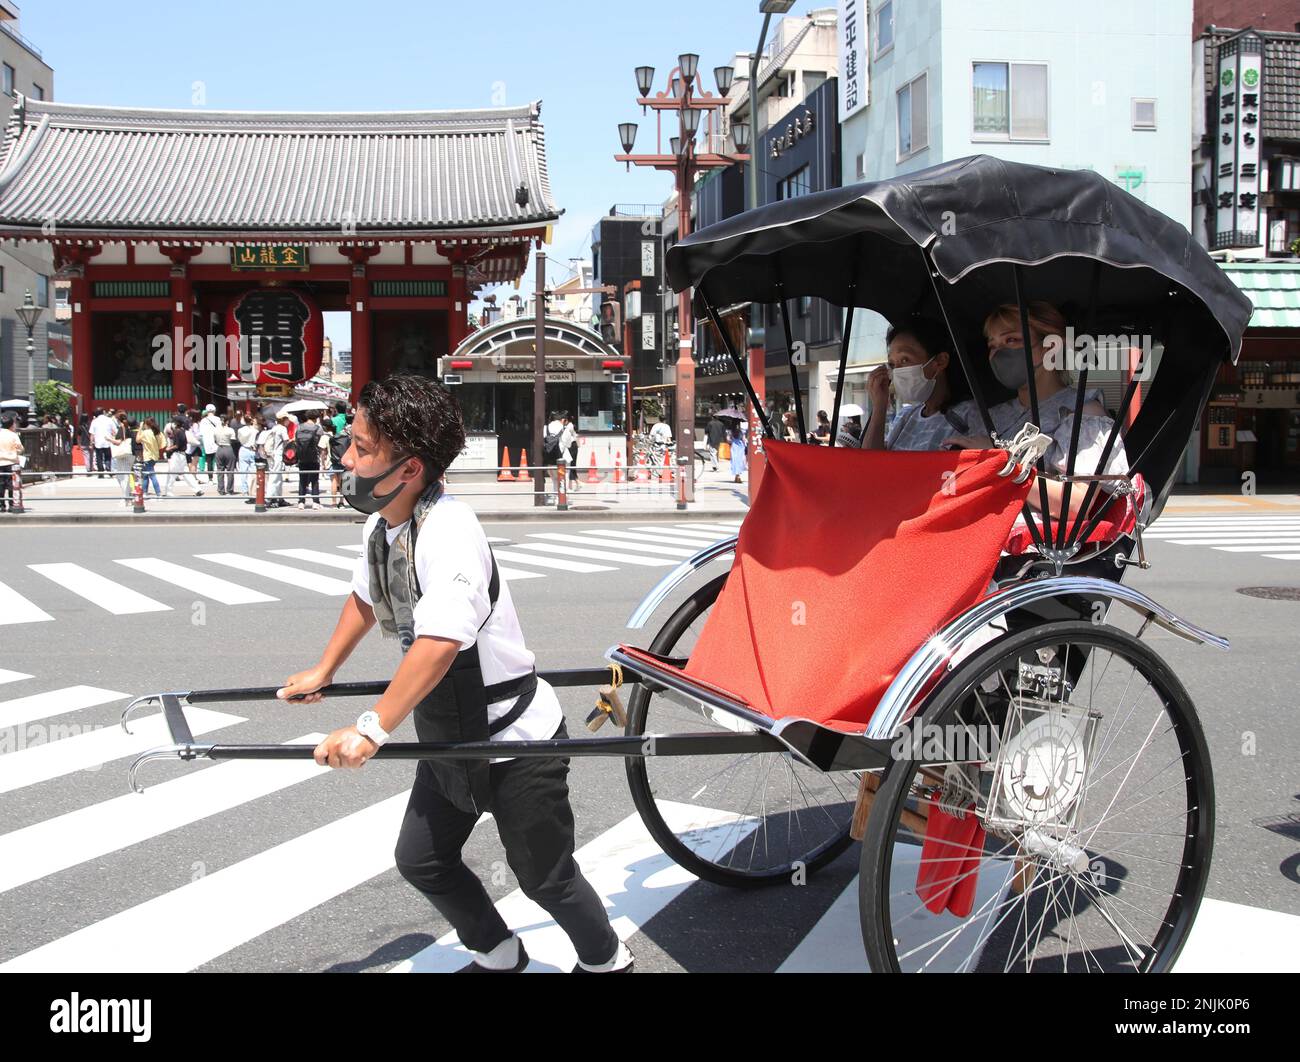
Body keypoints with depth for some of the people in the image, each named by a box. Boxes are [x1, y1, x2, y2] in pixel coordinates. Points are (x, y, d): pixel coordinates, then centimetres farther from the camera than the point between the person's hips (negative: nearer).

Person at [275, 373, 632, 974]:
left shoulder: (448, 530, -28)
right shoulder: (380, 525, 0)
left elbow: (439, 643, -38)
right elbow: (366, 598, 19)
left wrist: (372, 731, -37)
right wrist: (323, 673, 27)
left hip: (513, 740, -9)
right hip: (449, 736, 9)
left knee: (544, 878, 6)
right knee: (421, 861, 15)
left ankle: (606, 963, 34)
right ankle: (499, 958, 38)